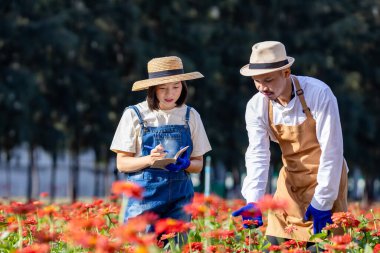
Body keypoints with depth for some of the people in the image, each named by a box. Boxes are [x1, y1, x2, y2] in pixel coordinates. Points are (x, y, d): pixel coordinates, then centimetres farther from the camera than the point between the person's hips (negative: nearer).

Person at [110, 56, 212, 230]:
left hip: (179, 196, 2)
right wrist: (149, 160, -18)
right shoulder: (134, 115, 0)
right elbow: (122, 163, 0)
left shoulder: (190, 116, 7)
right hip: (144, 195, -2)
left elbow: (198, 164, 11)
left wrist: (185, 164, -12)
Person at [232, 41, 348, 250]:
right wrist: (254, 201, -29)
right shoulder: (256, 106, -10)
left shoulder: (318, 95, -23)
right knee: (277, 243, 1)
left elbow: (332, 151, -21)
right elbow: (257, 156, -14)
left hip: (327, 176, -4)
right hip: (291, 178, 4)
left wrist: (322, 202, -19)